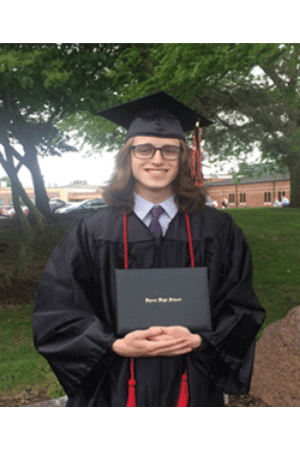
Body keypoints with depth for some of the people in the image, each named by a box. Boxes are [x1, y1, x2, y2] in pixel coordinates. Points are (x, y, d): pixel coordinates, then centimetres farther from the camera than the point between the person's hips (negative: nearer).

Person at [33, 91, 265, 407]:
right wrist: (116, 345, -18)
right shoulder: (91, 233, -5)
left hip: (192, 389, 2)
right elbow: (54, 314, -5)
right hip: (114, 389, -1)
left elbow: (242, 308, 1)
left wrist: (198, 340, -15)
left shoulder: (216, 230, -2)